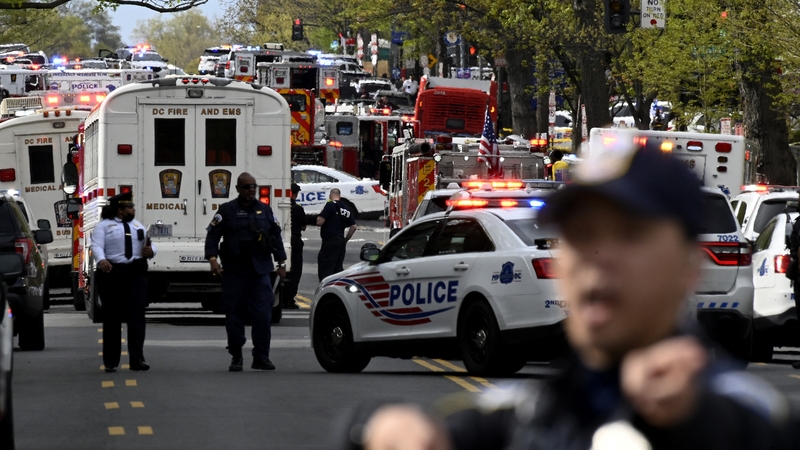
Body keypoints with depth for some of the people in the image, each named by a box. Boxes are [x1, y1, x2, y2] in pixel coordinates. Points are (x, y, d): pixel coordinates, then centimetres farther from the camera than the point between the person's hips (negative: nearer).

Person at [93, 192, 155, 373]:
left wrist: (150, 251, -8)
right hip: (112, 274, -4)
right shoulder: (104, 226, 4)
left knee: (137, 316, -4)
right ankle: (110, 361, 6)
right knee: (112, 317, 0)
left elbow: (149, 246, 17)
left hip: (136, 275, 4)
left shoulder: (138, 226, 19)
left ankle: (137, 359, -5)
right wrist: (101, 260, -31)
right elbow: (96, 245, -10)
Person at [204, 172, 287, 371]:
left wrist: (281, 263, 14)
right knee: (234, 317, 1)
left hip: (260, 272, 2)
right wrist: (213, 259, -13)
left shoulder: (265, 210, 13)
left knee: (263, 315, -6)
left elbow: (276, 237, 18)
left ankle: (261, 357, -1)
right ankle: (236, 357, 11)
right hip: (234, 272, -2)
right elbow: (212, 235, -1)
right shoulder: (227, 210, 4)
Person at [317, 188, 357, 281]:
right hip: (341, 241, 7)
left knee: (325, 270, -7)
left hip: (330, 241, -7)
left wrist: (318, 218, 5)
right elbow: (353, 227, 14)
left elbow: (319, 222, -16)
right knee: (338, 268, 14)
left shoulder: (330, 205, -10)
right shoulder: (346, 208, 12)